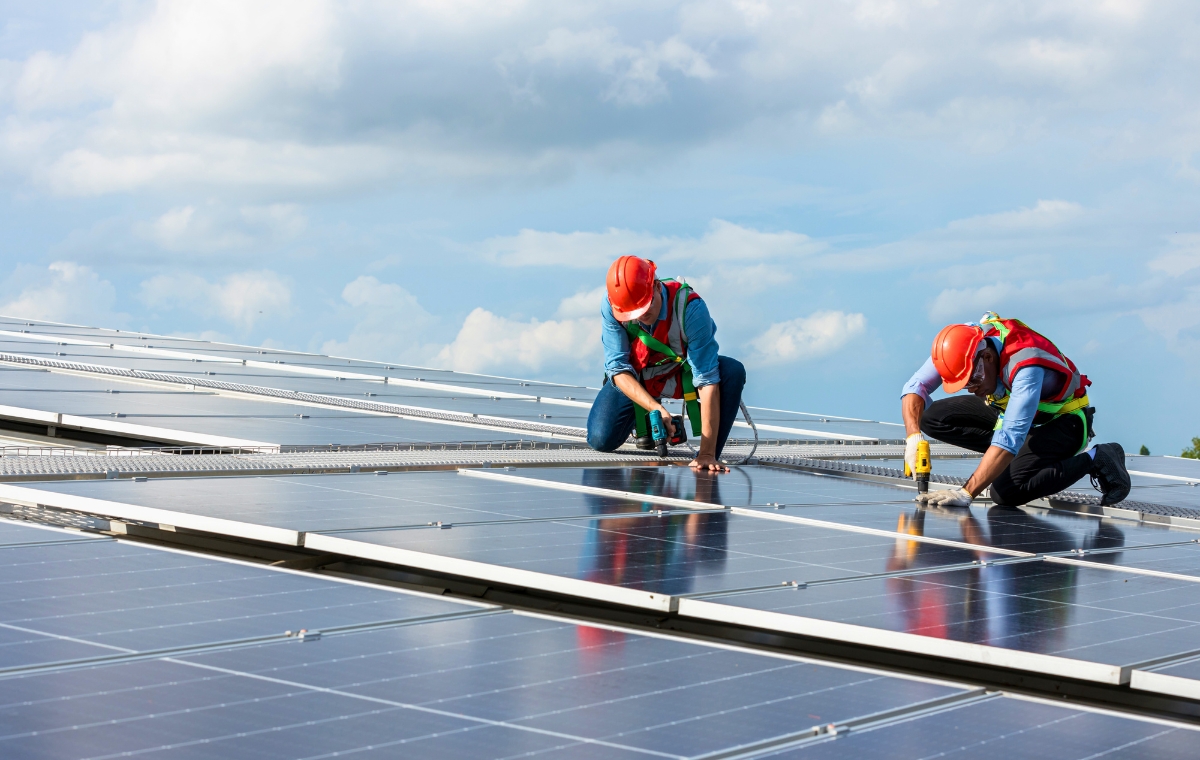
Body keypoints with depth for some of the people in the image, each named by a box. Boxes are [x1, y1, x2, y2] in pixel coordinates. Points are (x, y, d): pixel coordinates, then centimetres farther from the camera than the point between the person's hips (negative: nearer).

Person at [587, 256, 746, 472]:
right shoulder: (610, 307, -27)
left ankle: (710, 457, -18)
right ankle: (643, 418, 17)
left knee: (733, 372, -30)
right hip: (635, 380, 1)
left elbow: (708, 379, -36)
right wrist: (655, 408, -46)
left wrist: (707, 452, -41)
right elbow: (618, 369, -27)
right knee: (601, 440, -17)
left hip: (682, 375, -1)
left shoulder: (689, 306, -34)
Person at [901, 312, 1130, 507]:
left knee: (1005, 492, -28)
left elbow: (1011, 438, -45)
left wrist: (965, 493, -49)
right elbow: (916, 386, -15)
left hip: (1063, 421, -7)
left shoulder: (1025, 365, -39)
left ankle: (1095, 459, -11)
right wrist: (913, 436, -35)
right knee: (931, 417, -10)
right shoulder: (962, 342, -21)